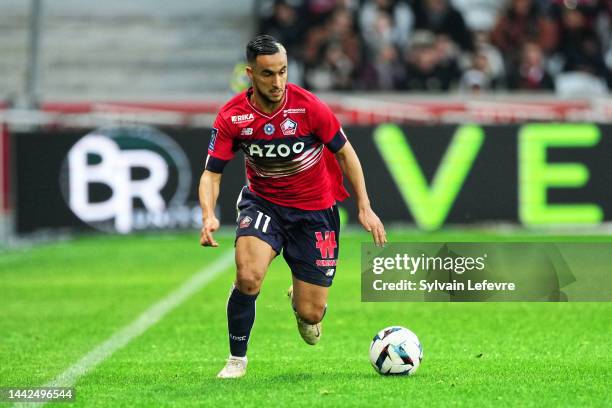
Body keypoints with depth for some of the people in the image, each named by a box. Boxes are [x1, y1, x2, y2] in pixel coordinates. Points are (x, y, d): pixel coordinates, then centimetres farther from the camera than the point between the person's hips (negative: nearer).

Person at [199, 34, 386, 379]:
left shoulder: (309, 107, -20)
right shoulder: (232, 117, -16)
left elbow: (344, 151, -5)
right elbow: (212, 172, -10)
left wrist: (365, 207, -7)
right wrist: (209, 215, -29)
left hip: (315, 210, 0)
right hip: (263, 203, 0)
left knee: (311, 314, 0)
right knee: (248, 277, -29)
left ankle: (301, 300, 41)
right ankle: (237, 360, -7)